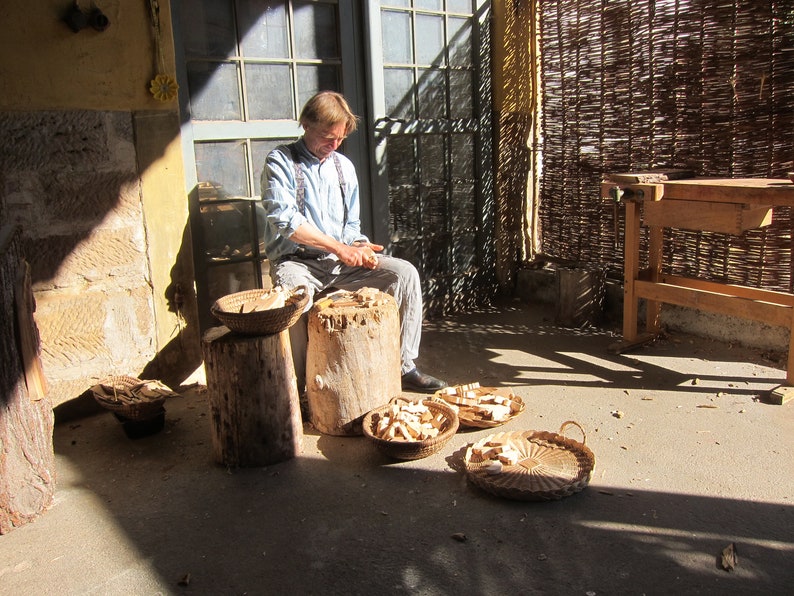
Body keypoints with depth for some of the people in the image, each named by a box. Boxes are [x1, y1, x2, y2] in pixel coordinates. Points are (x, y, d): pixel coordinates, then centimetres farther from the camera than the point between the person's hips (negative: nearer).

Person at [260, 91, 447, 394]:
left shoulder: (344, 166, 15)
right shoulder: (281, 161, -3)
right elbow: (283, 219, -17)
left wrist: (359, 248, -6)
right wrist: (339, 247, -19)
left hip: (341, 260, 6)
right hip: (296, 261, -5)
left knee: (405, 272, -11)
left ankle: (404, 366, -5)